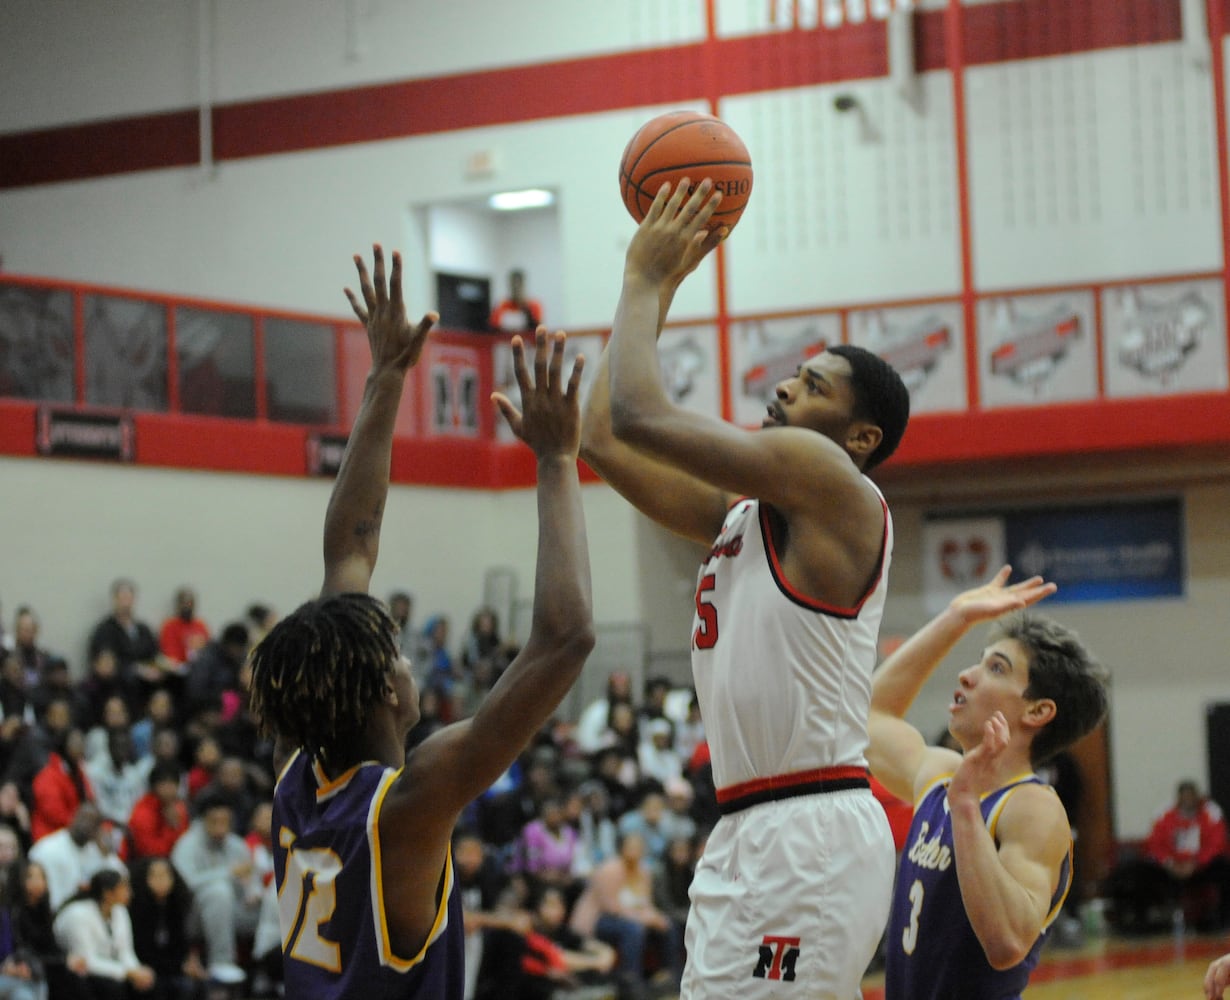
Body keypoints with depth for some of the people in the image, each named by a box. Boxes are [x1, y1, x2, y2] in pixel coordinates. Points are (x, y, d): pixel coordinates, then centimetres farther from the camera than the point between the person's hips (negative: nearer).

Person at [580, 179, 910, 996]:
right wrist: (661, 286, 19)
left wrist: (644, 278, -1)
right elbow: (605, 438, 18)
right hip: (753, 836, 10)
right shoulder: (744, 516, 18)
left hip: (809, 835, -10)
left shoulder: (834, 485, -8)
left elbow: (641, 414, -14)